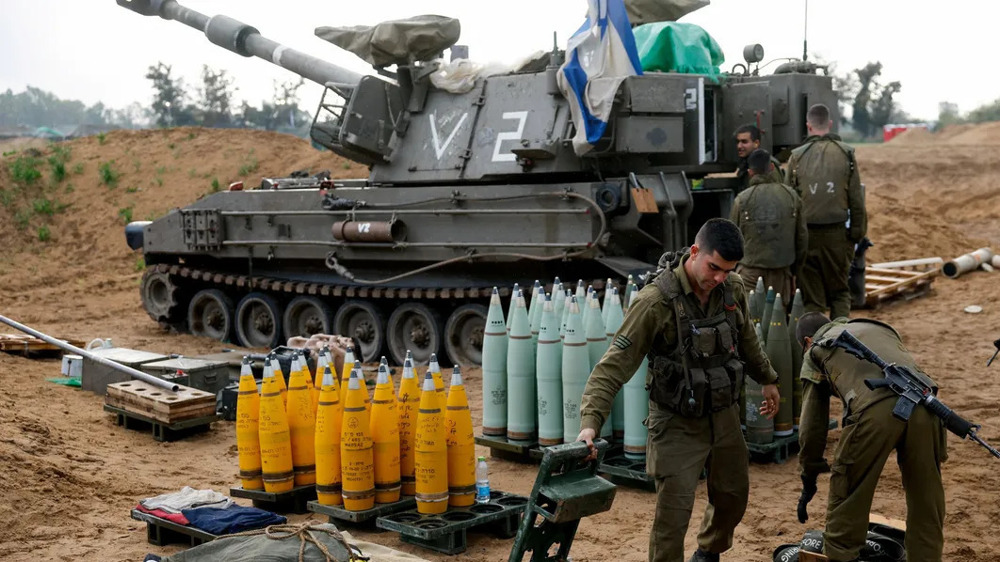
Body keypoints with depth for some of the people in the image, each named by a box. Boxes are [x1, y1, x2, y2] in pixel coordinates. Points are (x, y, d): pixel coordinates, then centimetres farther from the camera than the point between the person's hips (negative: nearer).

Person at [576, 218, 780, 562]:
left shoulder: (732, 289, -6)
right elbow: (615, 364, -27)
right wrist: (591, 421, -37)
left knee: (734, 495, 21)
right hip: (677, 423, -6)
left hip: (724, 414, 6)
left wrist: (766, 379, 27)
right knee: (673, 511, -8)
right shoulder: (657, 300, -25)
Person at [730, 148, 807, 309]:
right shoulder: (791, 196, 3)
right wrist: (794, 270, 19)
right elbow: (801, 237, 8)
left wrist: (732, 268, 16)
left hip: (750, 271, -2)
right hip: (781, 271, 2)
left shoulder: (742, 199, -4)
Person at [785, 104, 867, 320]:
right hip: (837, 232, 0)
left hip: (806, 233, 0)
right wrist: (858, 232, 9)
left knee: (811, 295, 7)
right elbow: (856, 199, 1)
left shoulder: (797, 156, -1)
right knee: (840, 292, 11)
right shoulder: (846, 154, 0)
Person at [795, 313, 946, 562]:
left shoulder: (816, 351, 27)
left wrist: (809, 480, 33)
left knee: (847, 495, 13)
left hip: (875, 409, -4)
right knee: (925, 495, 18)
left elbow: (812, 424, 24)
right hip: (922, 400, 4)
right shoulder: (878, 327, 39)